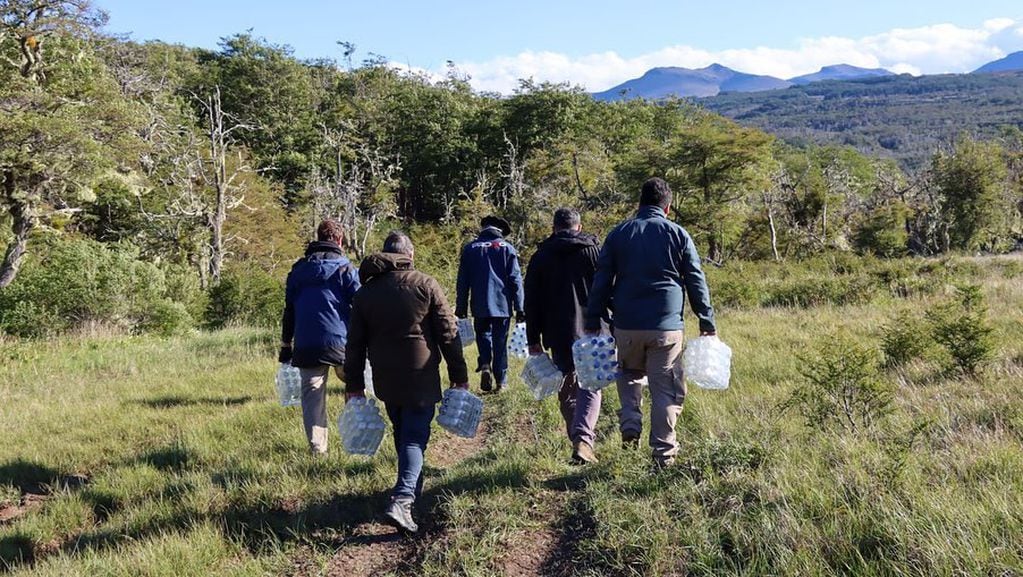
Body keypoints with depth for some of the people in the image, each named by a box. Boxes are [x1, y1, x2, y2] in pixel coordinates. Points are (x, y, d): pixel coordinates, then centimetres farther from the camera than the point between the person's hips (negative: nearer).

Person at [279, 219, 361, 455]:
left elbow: (289, 310, 16)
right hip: (339, 341, -3)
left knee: (312, 396, 6)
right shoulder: (345, 268, 2)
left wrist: (286, 345, 20)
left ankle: (317, 448, 4)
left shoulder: (298, 269, 15)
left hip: (305, 345, 3)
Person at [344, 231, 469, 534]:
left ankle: (413, 488, 35)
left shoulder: (365, 293, 6)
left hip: (386, 382, 4)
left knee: (403, 434, 21)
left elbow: (356, 344, 7)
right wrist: (459, 376, 0)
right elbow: (448, 334, -6)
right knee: (415, 437, -3)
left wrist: (354, 385, 12)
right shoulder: (425, 285, -4)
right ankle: (402, 500, -19)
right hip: (421, 379, -4)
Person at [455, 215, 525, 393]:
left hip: (480, 305, 1)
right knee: (500, 342, 8)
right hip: (502, 304, -1)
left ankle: (485, 365, -10)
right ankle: (501, 380, 12)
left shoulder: (470, 249, 5)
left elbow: (463, 281, 5)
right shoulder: (507, 249, 1)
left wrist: (461, 308, 10)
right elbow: (515, 280, -3)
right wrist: (519, 308, -1)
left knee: (483, 335, 15)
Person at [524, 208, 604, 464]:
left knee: (566, 390, 15)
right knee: (590, 386, -2)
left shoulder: (541, 256, 7)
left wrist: (534, 339, 10)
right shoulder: (595, 251, 3)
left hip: (558, 335, 2)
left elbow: (532, 302, 6)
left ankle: (578, 436, 22)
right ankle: (583, 439, -19)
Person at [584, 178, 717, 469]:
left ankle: (630, 424, 6)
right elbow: (696, 282, 4)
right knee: (665, 390, 6)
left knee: (629, 376, 25)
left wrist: (593, 322, 8)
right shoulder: (678, 235, 3)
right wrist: (707, 322, 10)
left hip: (627, 326, 2)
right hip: (667, 326, -1)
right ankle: (663, 451, 7)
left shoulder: (618, 234, 6)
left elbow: (601, 282, 5)